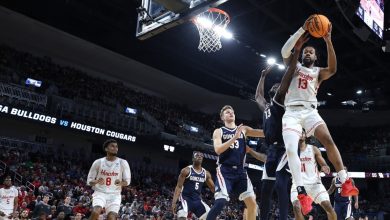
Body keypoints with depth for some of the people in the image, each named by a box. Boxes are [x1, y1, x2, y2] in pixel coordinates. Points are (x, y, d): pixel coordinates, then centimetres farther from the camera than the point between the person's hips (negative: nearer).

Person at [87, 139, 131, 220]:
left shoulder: (123, 163, -4)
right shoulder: (98, 162, -4)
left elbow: (127, 181, 3)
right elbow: (89, 181, 3)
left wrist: (121, 183, -20)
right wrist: (96, 182, -21)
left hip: (114, 195, 1)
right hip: (100, 192, 0)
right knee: (96, 212, -26)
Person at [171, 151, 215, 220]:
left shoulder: (206, 173, 6)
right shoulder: (186, 170, -8)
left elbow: (213, 188, 13)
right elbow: (178, 187, -10)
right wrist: (174, 202, -19)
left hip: (197, 200, 6)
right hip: (186, 199, -5)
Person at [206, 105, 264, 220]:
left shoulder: (243, 129, 13)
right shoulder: (218, 131, 4)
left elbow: (264, 133, 7)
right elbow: (218, 150, -12)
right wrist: (235, 137, -17)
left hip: (240, 171, 4)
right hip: (225, 170, -4)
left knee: (252, 203, -2)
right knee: (221, 201, -21)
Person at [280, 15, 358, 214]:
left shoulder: (318, 72, 18)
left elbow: (333, 69, -6)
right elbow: (285, 51, -2)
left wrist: (328, 41, -12)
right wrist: (303, 29, -8)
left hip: (310, 111, 1)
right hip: (291, 112, -1)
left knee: (328, 140, -22)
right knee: (291, 149, -20)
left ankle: (345, 182, -18)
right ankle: (301, 193, -18)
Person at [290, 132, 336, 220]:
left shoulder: (314, 149, 5)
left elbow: (323, 165, 5)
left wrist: (325, 168, -20)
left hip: (314, 182, 1)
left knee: (328, 206, -9)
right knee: (296, 207, -22)